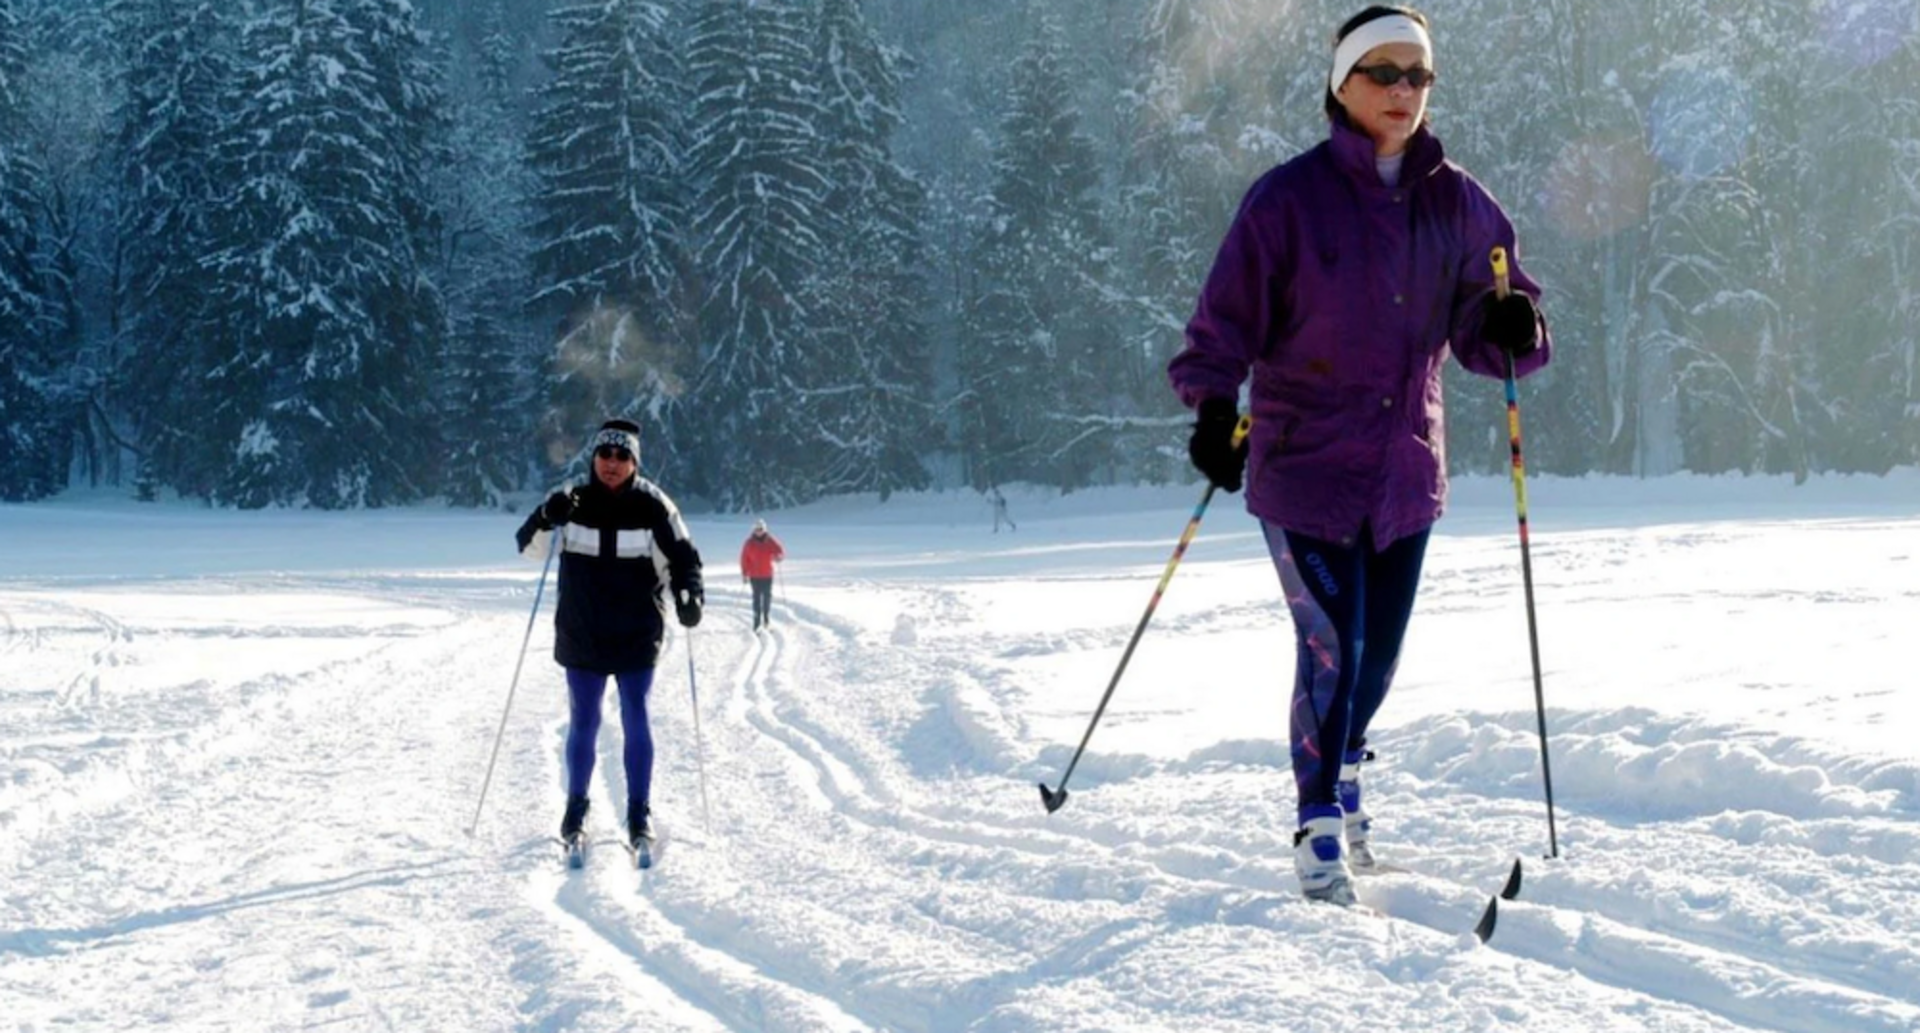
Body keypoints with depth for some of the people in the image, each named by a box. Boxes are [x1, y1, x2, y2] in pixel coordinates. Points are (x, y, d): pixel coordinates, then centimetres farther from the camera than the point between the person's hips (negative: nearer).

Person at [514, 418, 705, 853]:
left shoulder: (653, 506, -6)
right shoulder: (574, 504, -2)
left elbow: (681, 558, -1)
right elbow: (528, 546, -1)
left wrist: (689, 594, -21)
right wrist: (546, 519, -21)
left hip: (637, 638, -1)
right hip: (582, 638, 1)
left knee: (636, 722, 1)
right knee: (583, 723, 10)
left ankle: (639, 813, 10)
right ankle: (575, 808, 23)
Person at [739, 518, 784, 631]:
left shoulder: (771, 541, -1)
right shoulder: (749, 543, -2)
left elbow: (781, 553, -1)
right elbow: (744, 559, 2)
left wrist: (778, 556, -26)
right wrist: (745, 574, -2)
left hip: (767, 575, 1)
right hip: (755, 576, -1)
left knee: (767, 597, 3)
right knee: (757, 597, -5)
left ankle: (767, 620, 15)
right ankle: (757, 623, -6)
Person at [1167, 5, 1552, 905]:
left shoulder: (1457, 205, 4)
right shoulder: (1289, 199, -8)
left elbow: (1483, 331, 8)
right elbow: (1228, 318, -8)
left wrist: (1514, 331, -15)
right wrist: (1214, 407, -23)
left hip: (1405, 473, 4)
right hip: (1304, 468, -4)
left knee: (1376, 658, 14)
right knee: (1331, 651, -9)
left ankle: (1340, 774, 42)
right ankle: (1320, 826, 10)